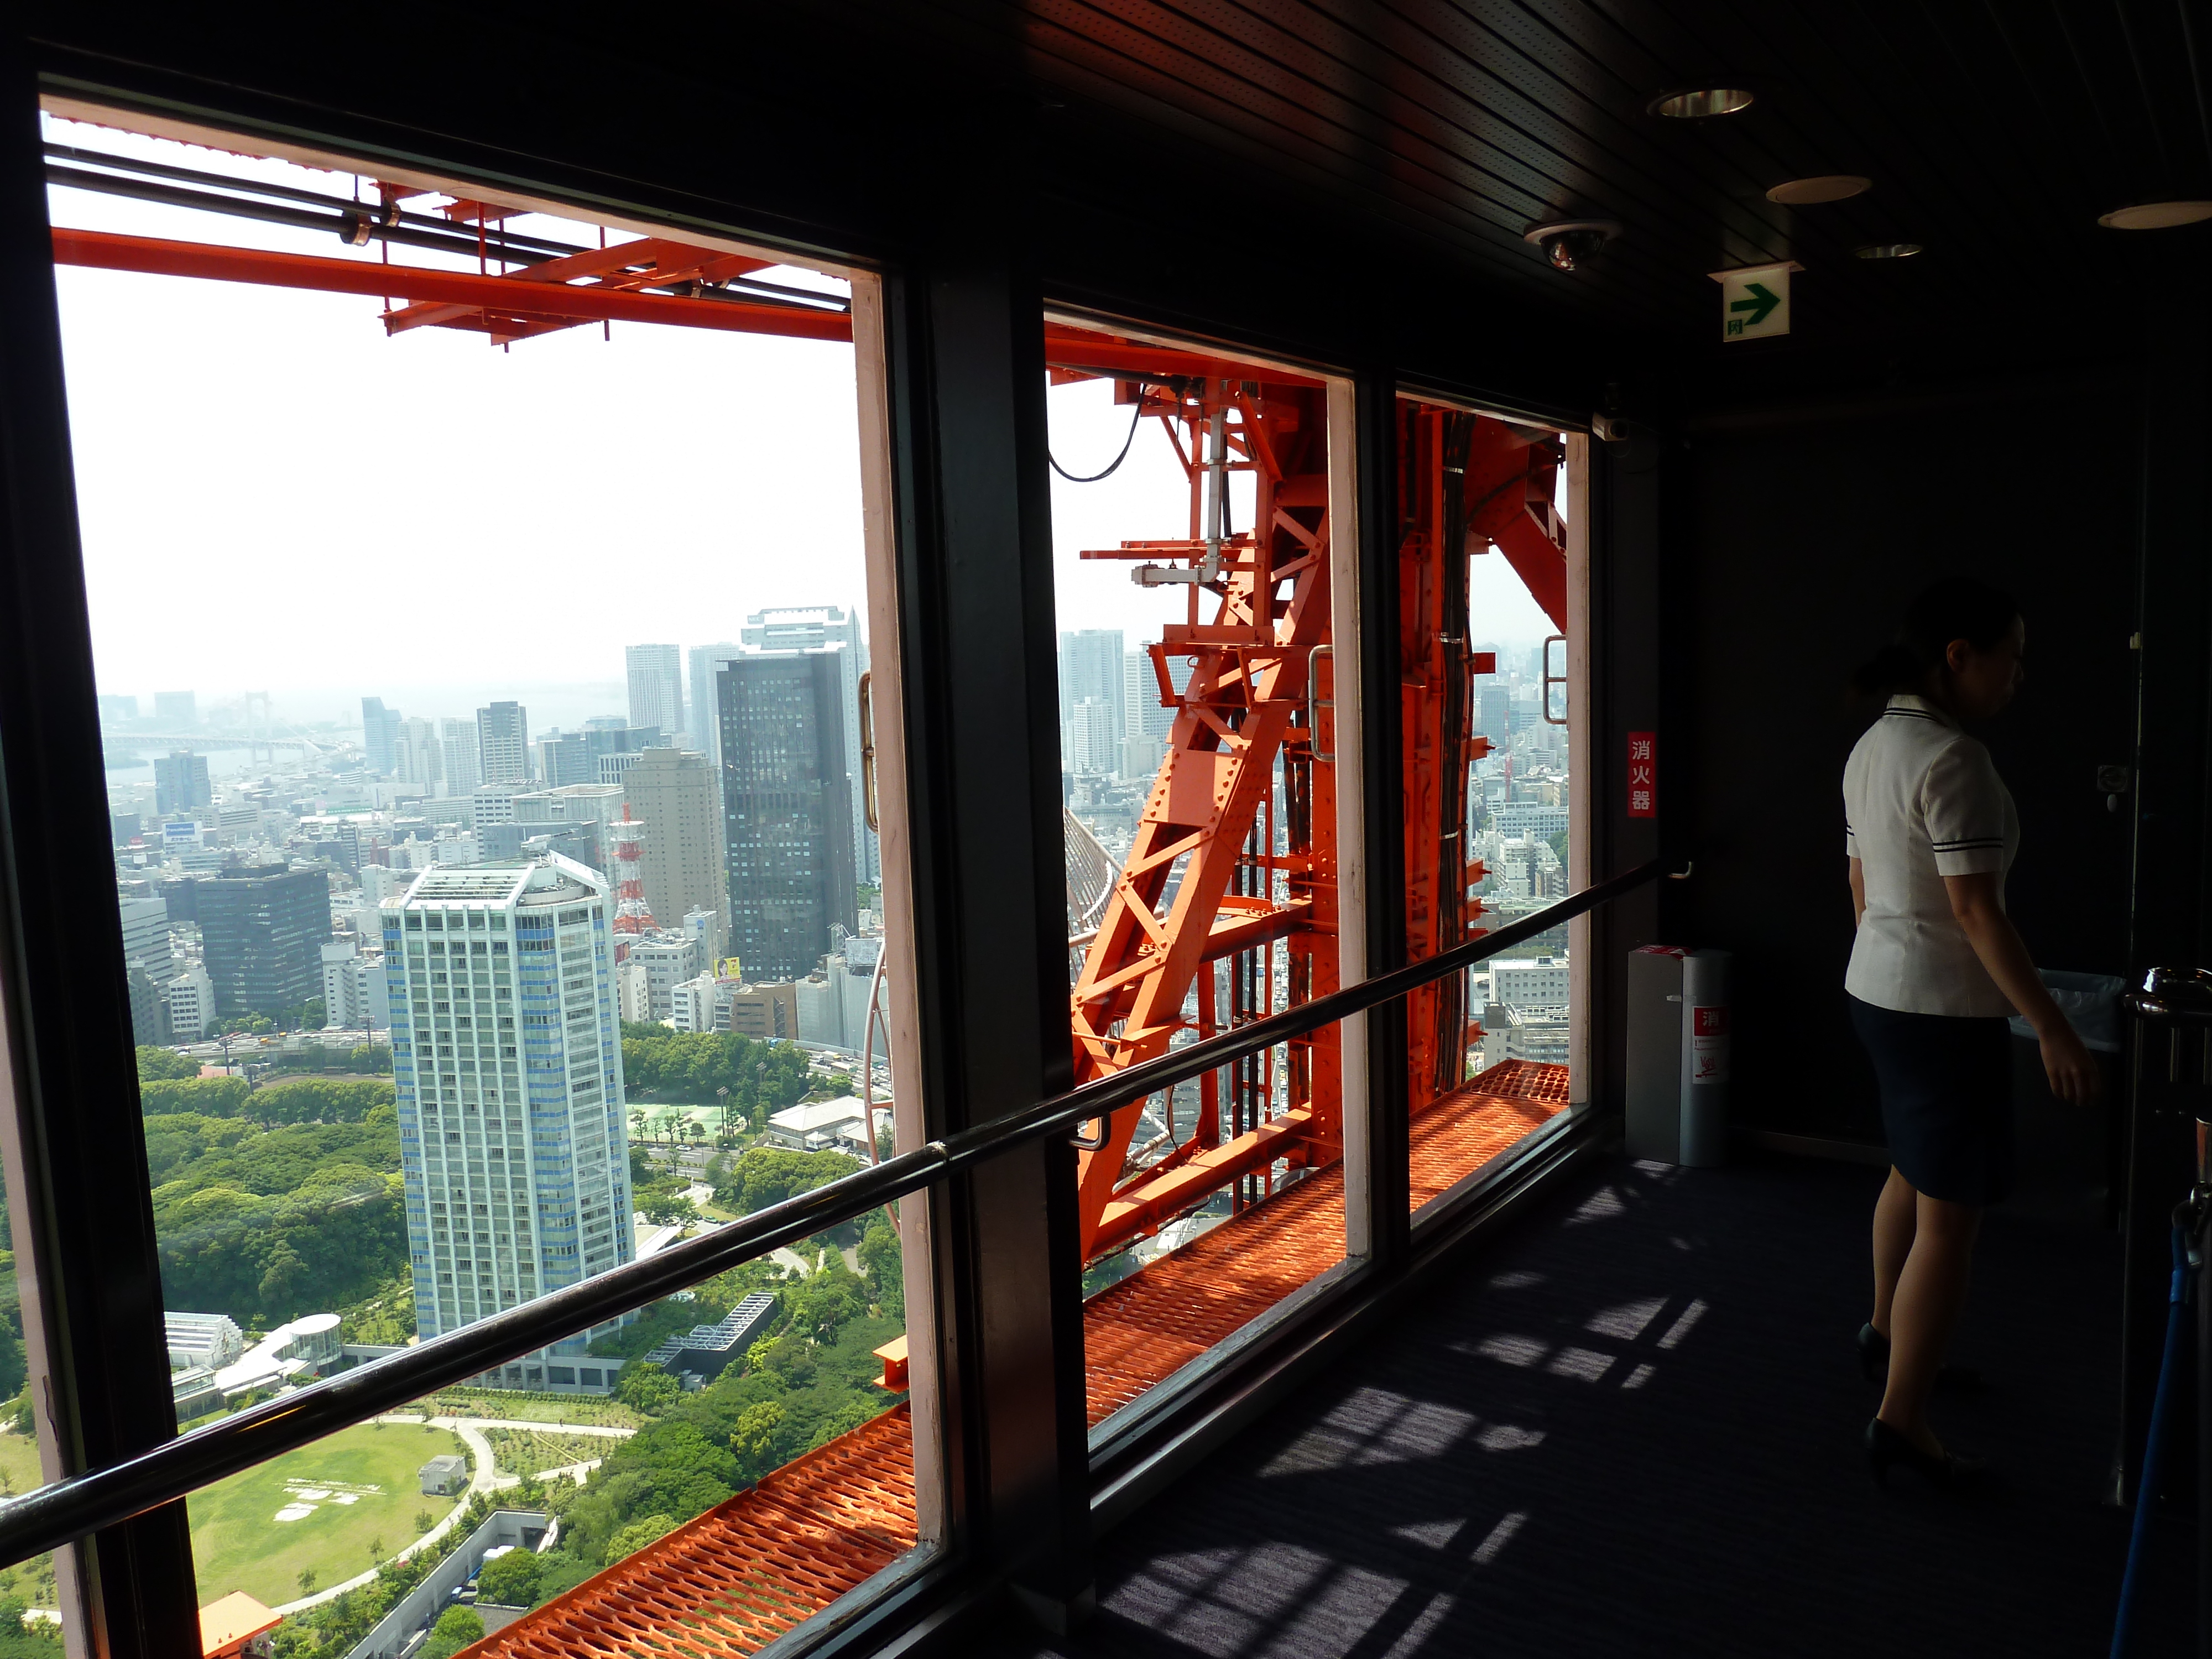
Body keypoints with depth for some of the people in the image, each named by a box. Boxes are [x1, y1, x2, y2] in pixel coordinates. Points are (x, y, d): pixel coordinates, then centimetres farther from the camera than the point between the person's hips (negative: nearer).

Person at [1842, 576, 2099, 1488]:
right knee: (1949, 1216, -1)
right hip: (1948, 1008, -10)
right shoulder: (1952, 758, -20)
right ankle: (1900, 1423, 6)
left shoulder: (1871, 747, 8)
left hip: (1878, 991, 10)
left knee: (1913, 1171, 27)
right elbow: (1976, 908, -23)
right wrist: (2054, 1030, -19)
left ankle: (1886, 1331, 45)